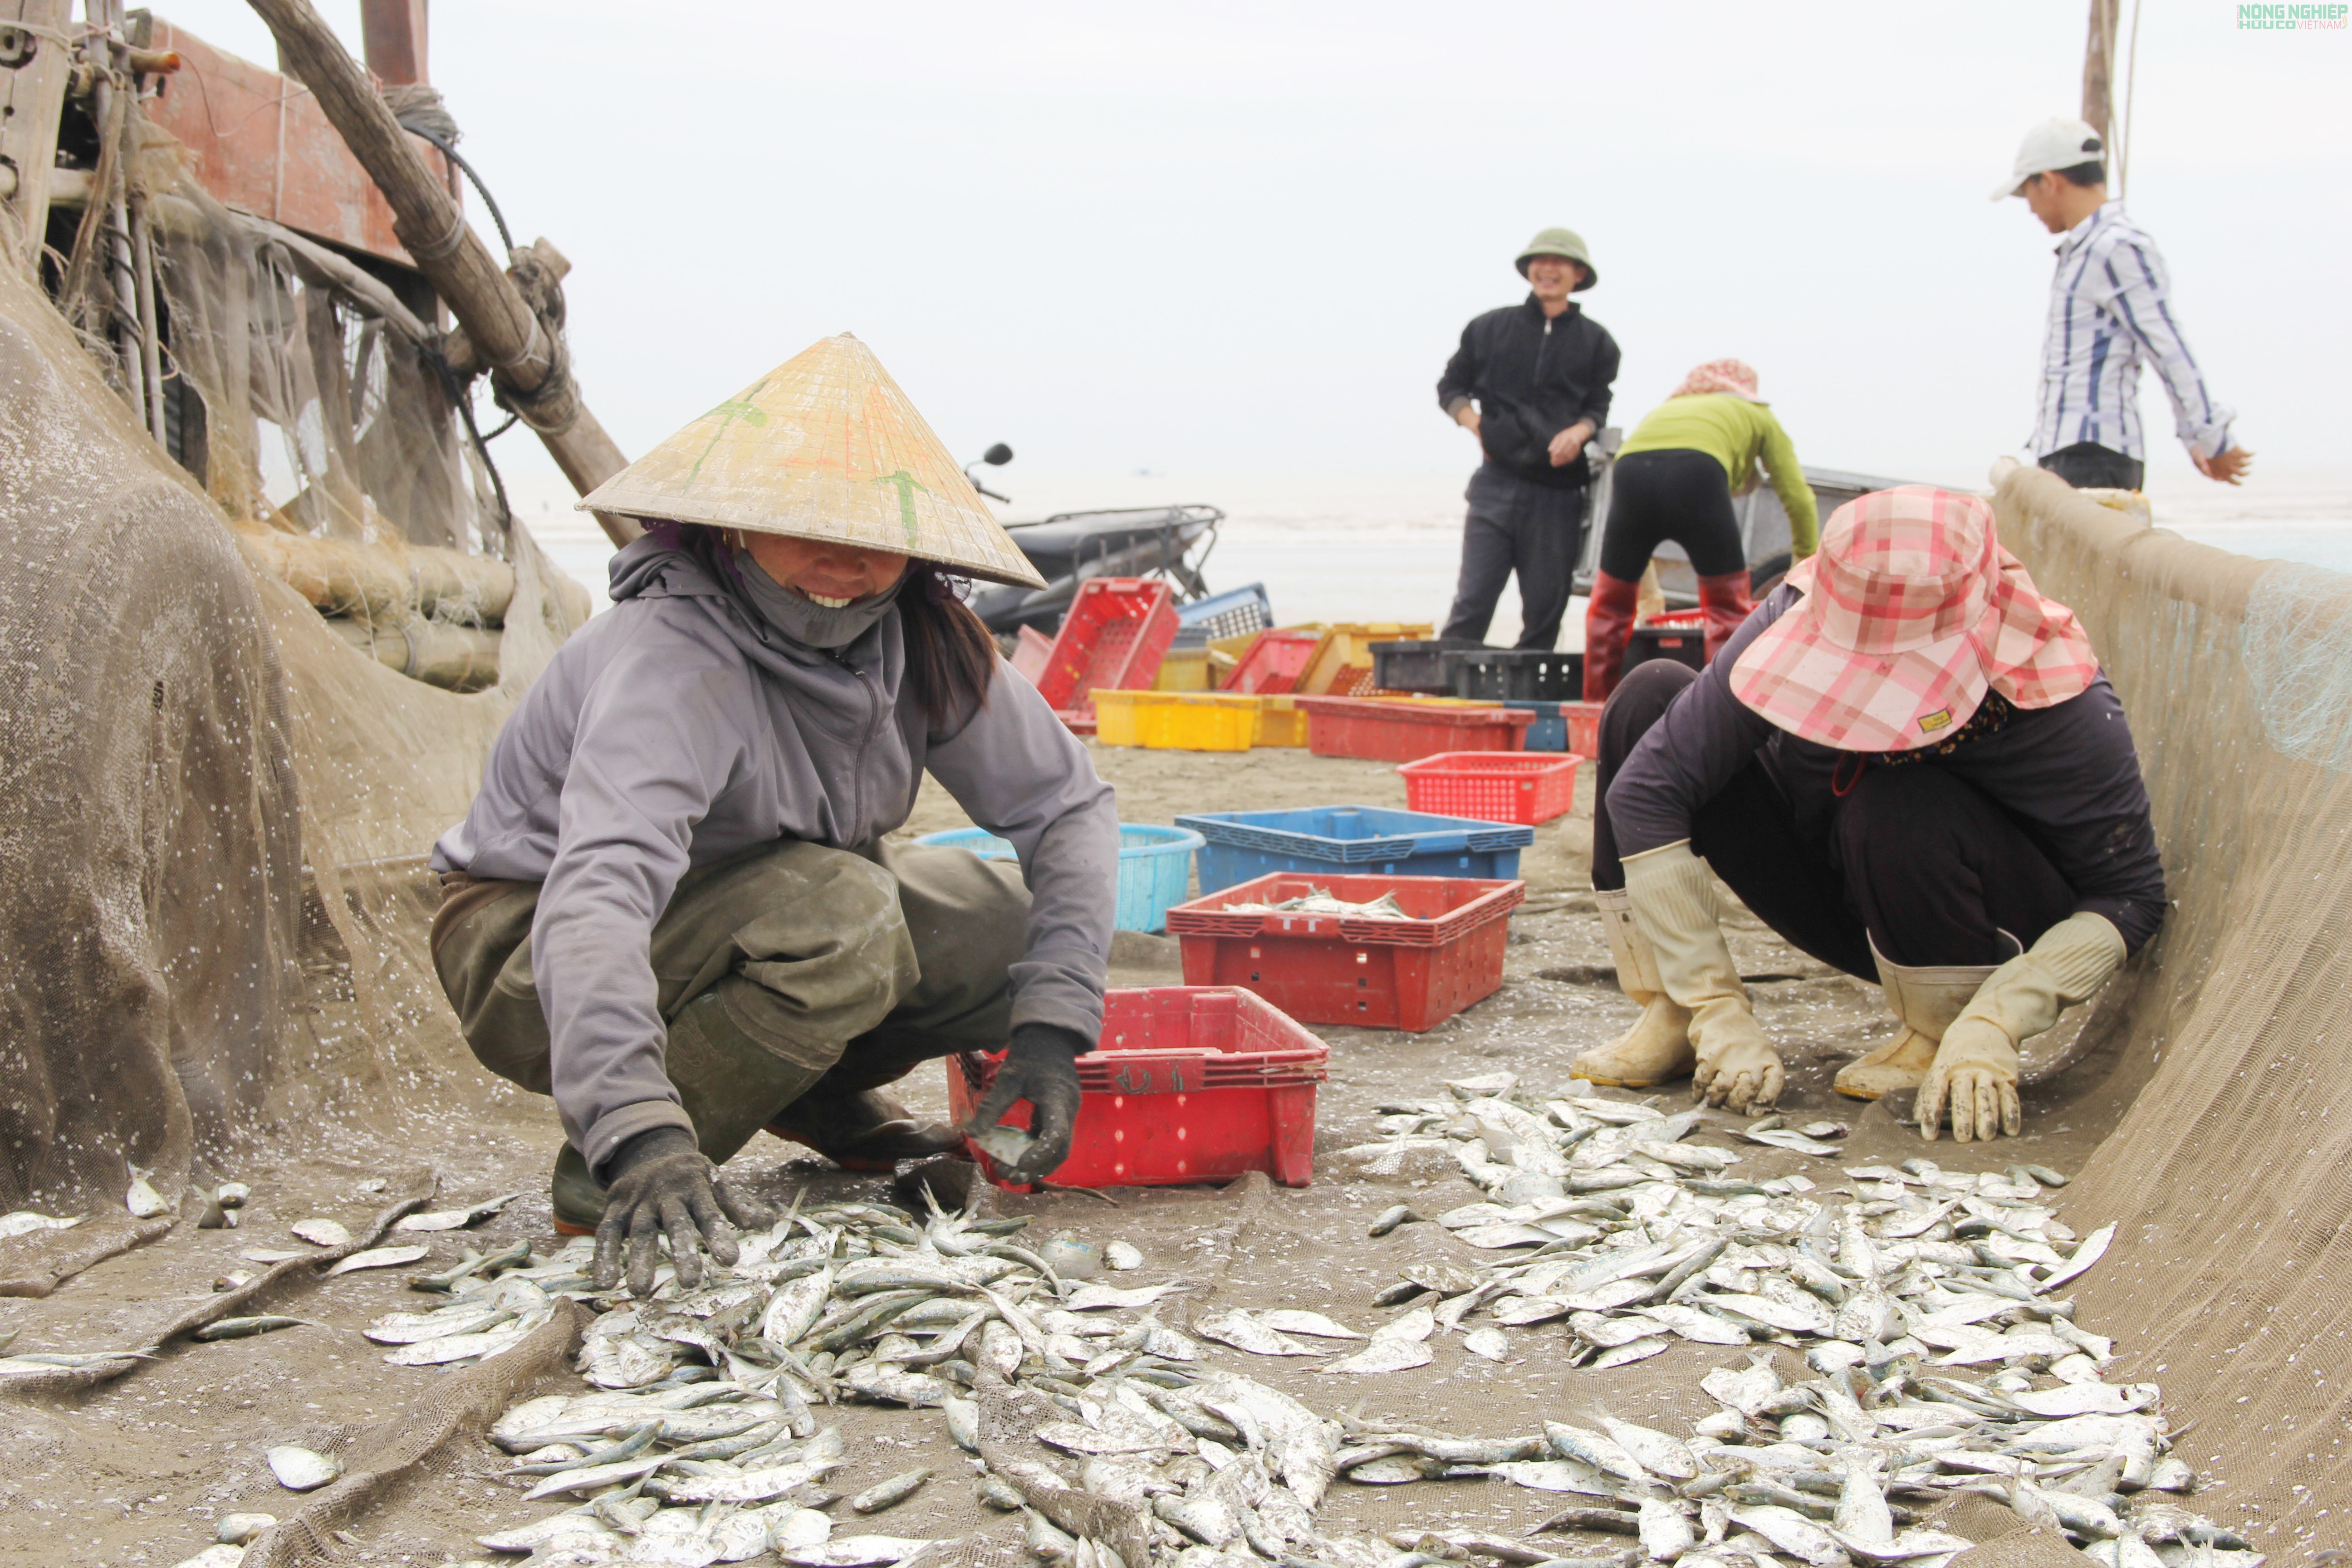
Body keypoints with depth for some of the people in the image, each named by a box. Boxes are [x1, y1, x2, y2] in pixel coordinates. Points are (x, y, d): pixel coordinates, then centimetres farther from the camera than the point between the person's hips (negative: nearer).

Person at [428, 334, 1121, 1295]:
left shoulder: (923, 645, -12)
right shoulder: (672, 658, -33)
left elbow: (1069, 806, -7)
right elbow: (597, 889, -46)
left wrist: (1051, 1027, -19)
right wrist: (639, 1131, -60)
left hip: (747, 908, 6)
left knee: (1009, 938, -11)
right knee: (842, 921, -33)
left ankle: (814, 1096, 13)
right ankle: (604, 1181, -15)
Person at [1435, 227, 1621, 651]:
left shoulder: (1595, 341, 11)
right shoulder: (1490, 327, 10)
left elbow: (1600, 407, 11)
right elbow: (1451, 387, 16)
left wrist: (1579, 431, -11)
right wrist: (1476, 424, -2)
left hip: (1559, 492, 1)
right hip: (1498, 484, -1)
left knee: (1545, 609, 3)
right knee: (1473, 600, -9)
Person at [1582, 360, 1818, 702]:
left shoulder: (1666, 408, 41)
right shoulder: (1756, 415, 32)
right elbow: (1798, 497, 25)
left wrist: (1647, 585, 45)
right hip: (1697, 471, -3)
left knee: (1609, 605, 19)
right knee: (1728, 606, 12)